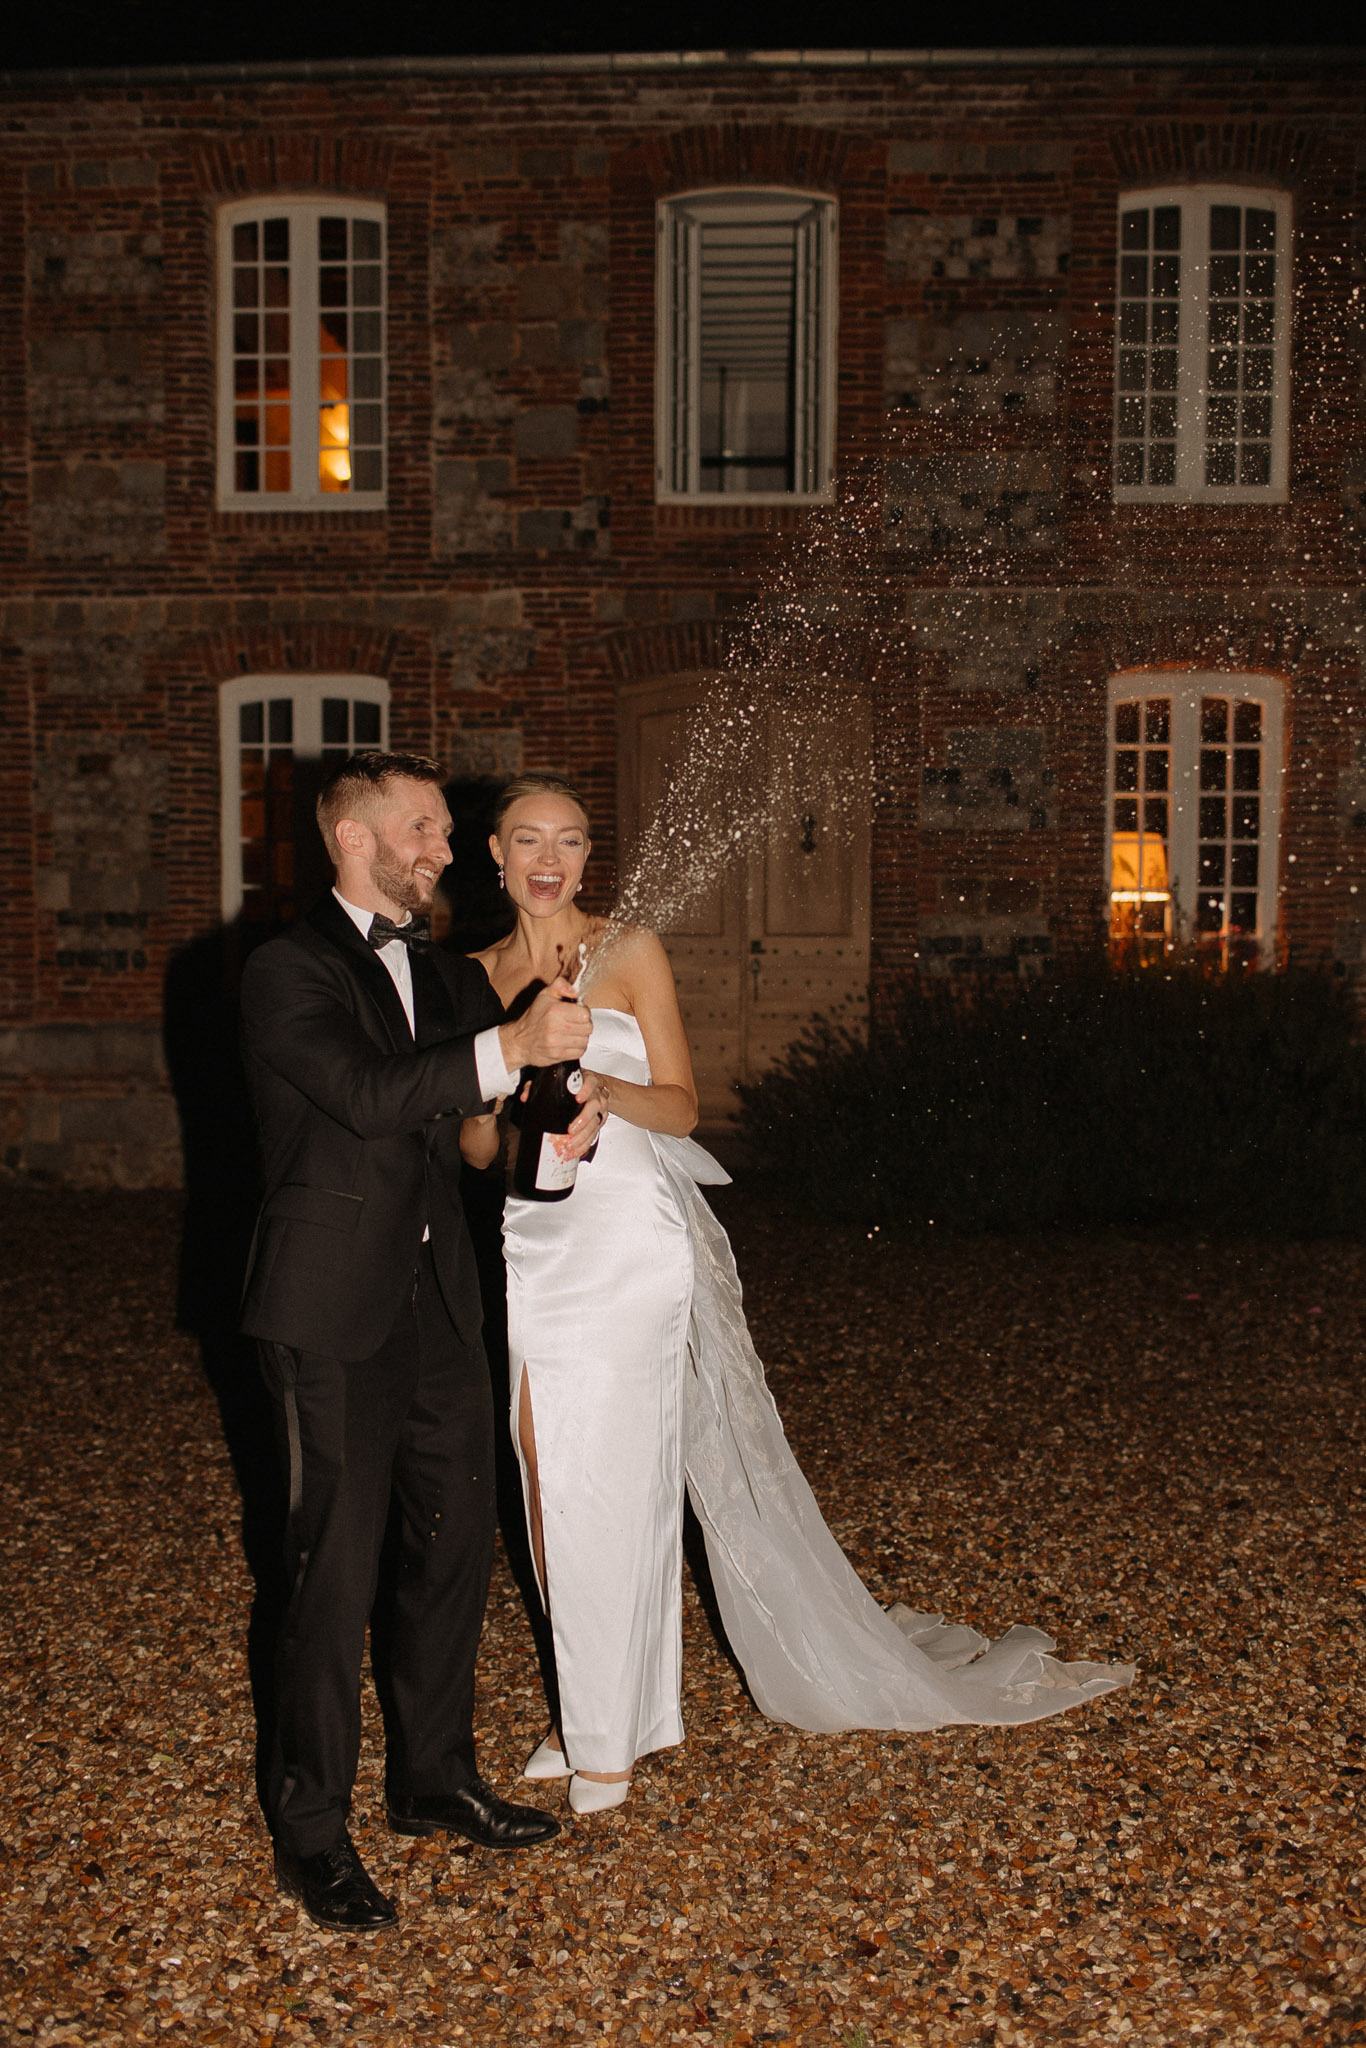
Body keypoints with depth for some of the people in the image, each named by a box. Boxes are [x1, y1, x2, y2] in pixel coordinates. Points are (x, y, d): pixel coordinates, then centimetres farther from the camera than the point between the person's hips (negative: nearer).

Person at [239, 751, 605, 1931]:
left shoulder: (445, 978, 15)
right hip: (334, 1316, -7)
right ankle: (312, 1835, 14)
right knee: (336, 1571, -1)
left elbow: (476, 1128, 15)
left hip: (439, 1308, 7)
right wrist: (514, 1046, -29)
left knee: (456, 1546, 13)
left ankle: (435, 1779, 30)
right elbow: (367, 1092, -24)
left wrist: (556, 1128, -6)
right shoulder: (289, 971, -8)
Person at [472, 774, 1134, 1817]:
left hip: (629, 1244, -4)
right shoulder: (480, 975, 9)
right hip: (531, 1250, 4)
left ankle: (613, 1731, 16)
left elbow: (681, 1106, -5)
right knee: (550, 1485, 8)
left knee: (617, 1481, 0)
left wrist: (599, 1087, -24)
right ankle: (585, 1702, 25)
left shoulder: (631, 954, -3)